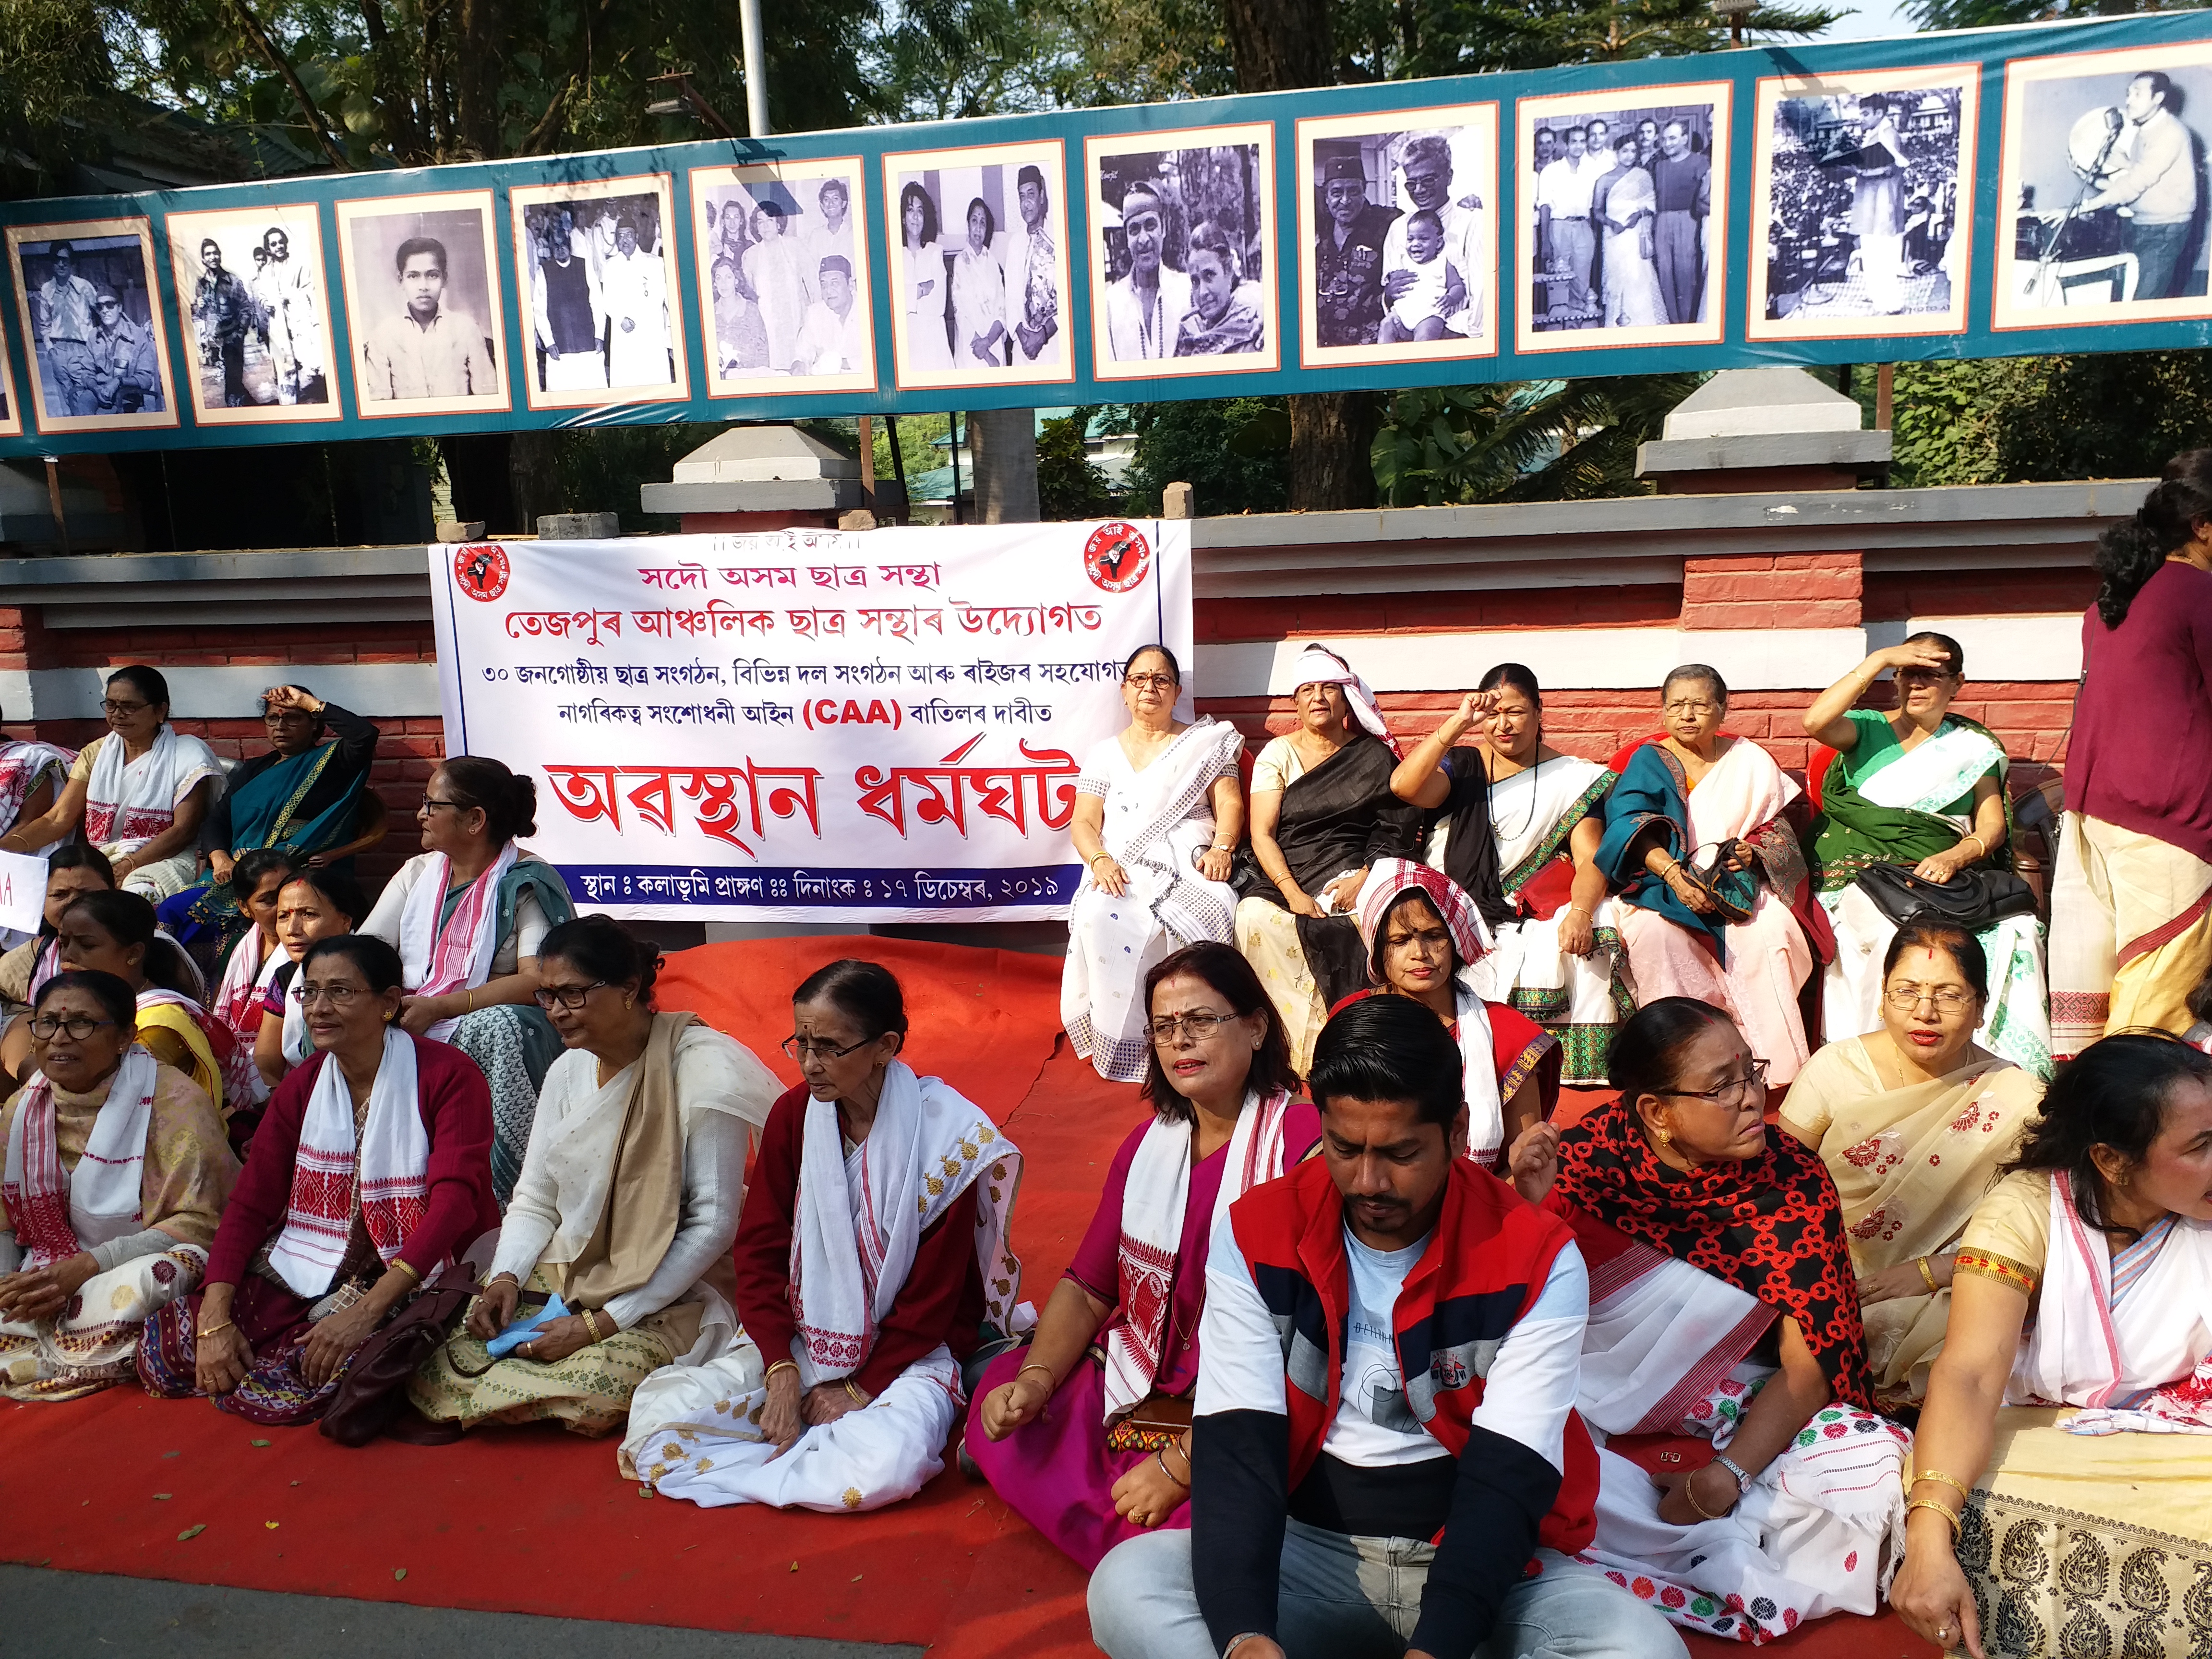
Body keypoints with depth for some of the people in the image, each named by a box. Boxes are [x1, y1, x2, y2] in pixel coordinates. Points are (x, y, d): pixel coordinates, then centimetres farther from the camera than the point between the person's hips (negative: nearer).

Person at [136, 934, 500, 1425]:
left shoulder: (449, 1077, -11)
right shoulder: (300, 1089, 8)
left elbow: (455, 1201, -20)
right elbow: (250, 1204, 3)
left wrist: (366, 1311, -30)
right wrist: (214, 1319, -12)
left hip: (409, 1281, -5)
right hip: (305, 1273, 5)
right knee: (162, 1349, -14)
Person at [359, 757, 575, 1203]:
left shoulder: (527, 882, -5)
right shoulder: (417, 873, 16)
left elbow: (537, 981, -17)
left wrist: (439, 1007, -20)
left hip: (492, 1034, -5)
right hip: (410, 1033, 6)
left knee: (497, 1027, -38)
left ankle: (498, 1197, -31)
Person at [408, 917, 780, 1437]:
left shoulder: (702, 1072, -18)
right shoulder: (568, 1070, 5)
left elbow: (713, 1225, -18)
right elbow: (535, 1198, 12)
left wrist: (604, 1323, -19)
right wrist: (505, 1277, -9)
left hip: (670, 1296, -5)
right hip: (564, 1274, 6)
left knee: (592, 1392, -31)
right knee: (446, 1344, -16)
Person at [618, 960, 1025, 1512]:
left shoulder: (945, 1134, -16)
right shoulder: (793, 1115, -3)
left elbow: (933, 1294, -11)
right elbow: (760, 1250, -1)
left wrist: (858, 1389, -12)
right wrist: (782, 1372, -13)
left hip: (909, 1352, -4)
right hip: (801, 1342, 4)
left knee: (887, 1467, -34)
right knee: (658, 1407, -16)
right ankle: (829, 1446, -3)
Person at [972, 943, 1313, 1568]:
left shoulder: (1304, 1142, -16)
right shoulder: (1149, 1143, 9)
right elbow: (1087, 1286, 11)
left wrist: (1180, 1464, -19)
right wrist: (1035, 1379, -8)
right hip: (1133, 1391, 7)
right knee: (1000, 1406, -11)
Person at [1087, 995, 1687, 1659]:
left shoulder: (1537, 1259, -12)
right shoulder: (1254, 1236, -7)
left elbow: (1507, 1478, -17)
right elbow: (1234, 1448, -12)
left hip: (1487, 1566, -1)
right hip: (1314, 1553, 2)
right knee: (1125, 1586, -25)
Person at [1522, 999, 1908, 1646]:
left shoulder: (1794, 1181, -13)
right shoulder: (1593, 1151, -14)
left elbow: (1810, 1365, -13)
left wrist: (1725, 1477, -26)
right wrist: (1527, 1204, -31)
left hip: (1748, 1408, 1)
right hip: (1604, 1389, -1)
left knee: (1864, 1461, -26)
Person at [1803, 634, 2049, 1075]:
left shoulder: (1975, 746, 17)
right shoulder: (1868, 730, 10)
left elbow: (1992, 825, 4)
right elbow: (1815, 722, -14)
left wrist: (1953, 858, -18)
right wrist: (1880, 659, -12)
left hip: (1944, 877, 2)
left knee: (2015, 930, -28)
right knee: (1903, 931, -36)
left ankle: (1999, 1061, -19)